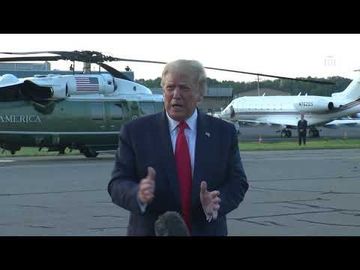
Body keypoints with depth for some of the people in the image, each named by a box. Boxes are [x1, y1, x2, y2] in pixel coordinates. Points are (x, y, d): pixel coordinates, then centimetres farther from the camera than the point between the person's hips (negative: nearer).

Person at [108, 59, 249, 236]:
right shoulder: (135, 132, -3)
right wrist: (139, 194, -28)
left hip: (207, 230, 1)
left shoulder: (224, 133, 1)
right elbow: (117, 184, -7)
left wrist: (215, 203, -21)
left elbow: (237, 182, -1)